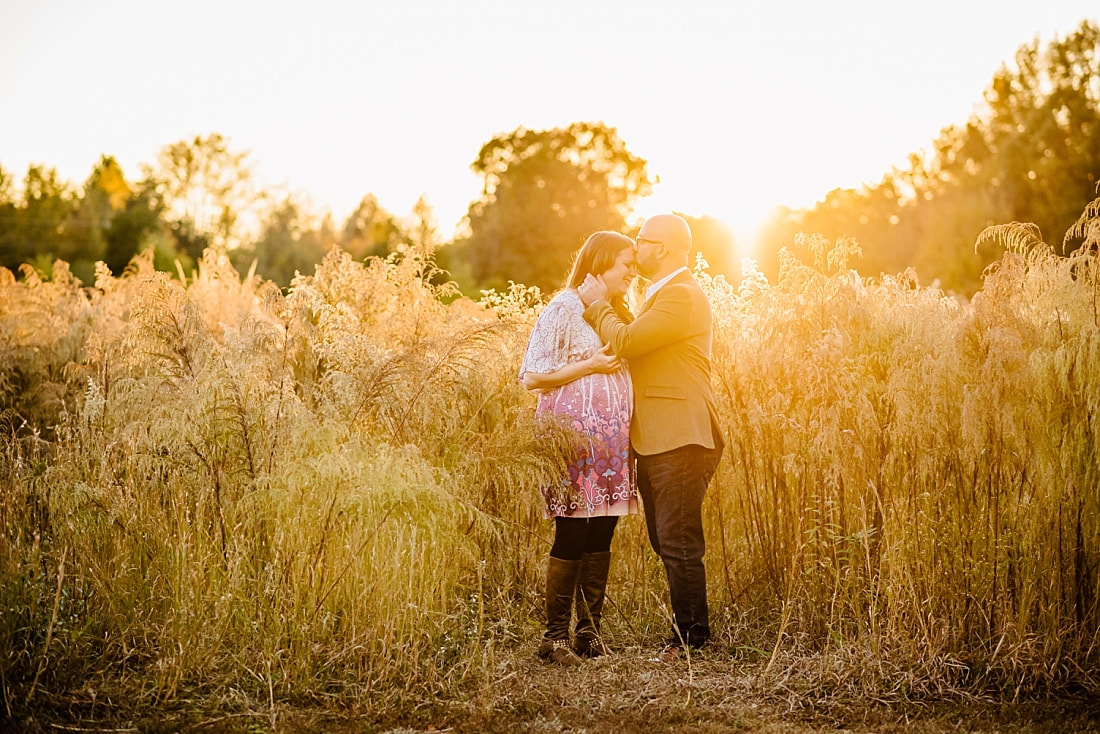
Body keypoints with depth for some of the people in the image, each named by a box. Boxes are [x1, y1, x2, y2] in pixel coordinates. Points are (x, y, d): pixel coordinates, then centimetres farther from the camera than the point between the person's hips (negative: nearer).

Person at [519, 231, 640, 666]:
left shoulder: (616, 313, 20)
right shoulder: (564, 309, -6)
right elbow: (531, 377, -11)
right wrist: (589, 366, -14)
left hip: (612, 441, 8)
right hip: (575, 435, -7)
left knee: (601, 537, 6)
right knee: (572, 537, -7)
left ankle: (590, 632, 13)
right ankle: (554, 637, 1)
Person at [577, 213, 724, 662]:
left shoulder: (683, 295, -13)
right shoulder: (660, 295, 22)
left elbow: (625, 342, -20)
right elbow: (631, 344, 18)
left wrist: (597, 304, -6)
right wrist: (603, 306, 8)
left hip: (680, 441, -11)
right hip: (654, 440, 11)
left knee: (678, 543, -6)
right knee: (665, 541, 14)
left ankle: (689, 638, 2)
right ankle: (691, 629, 23)